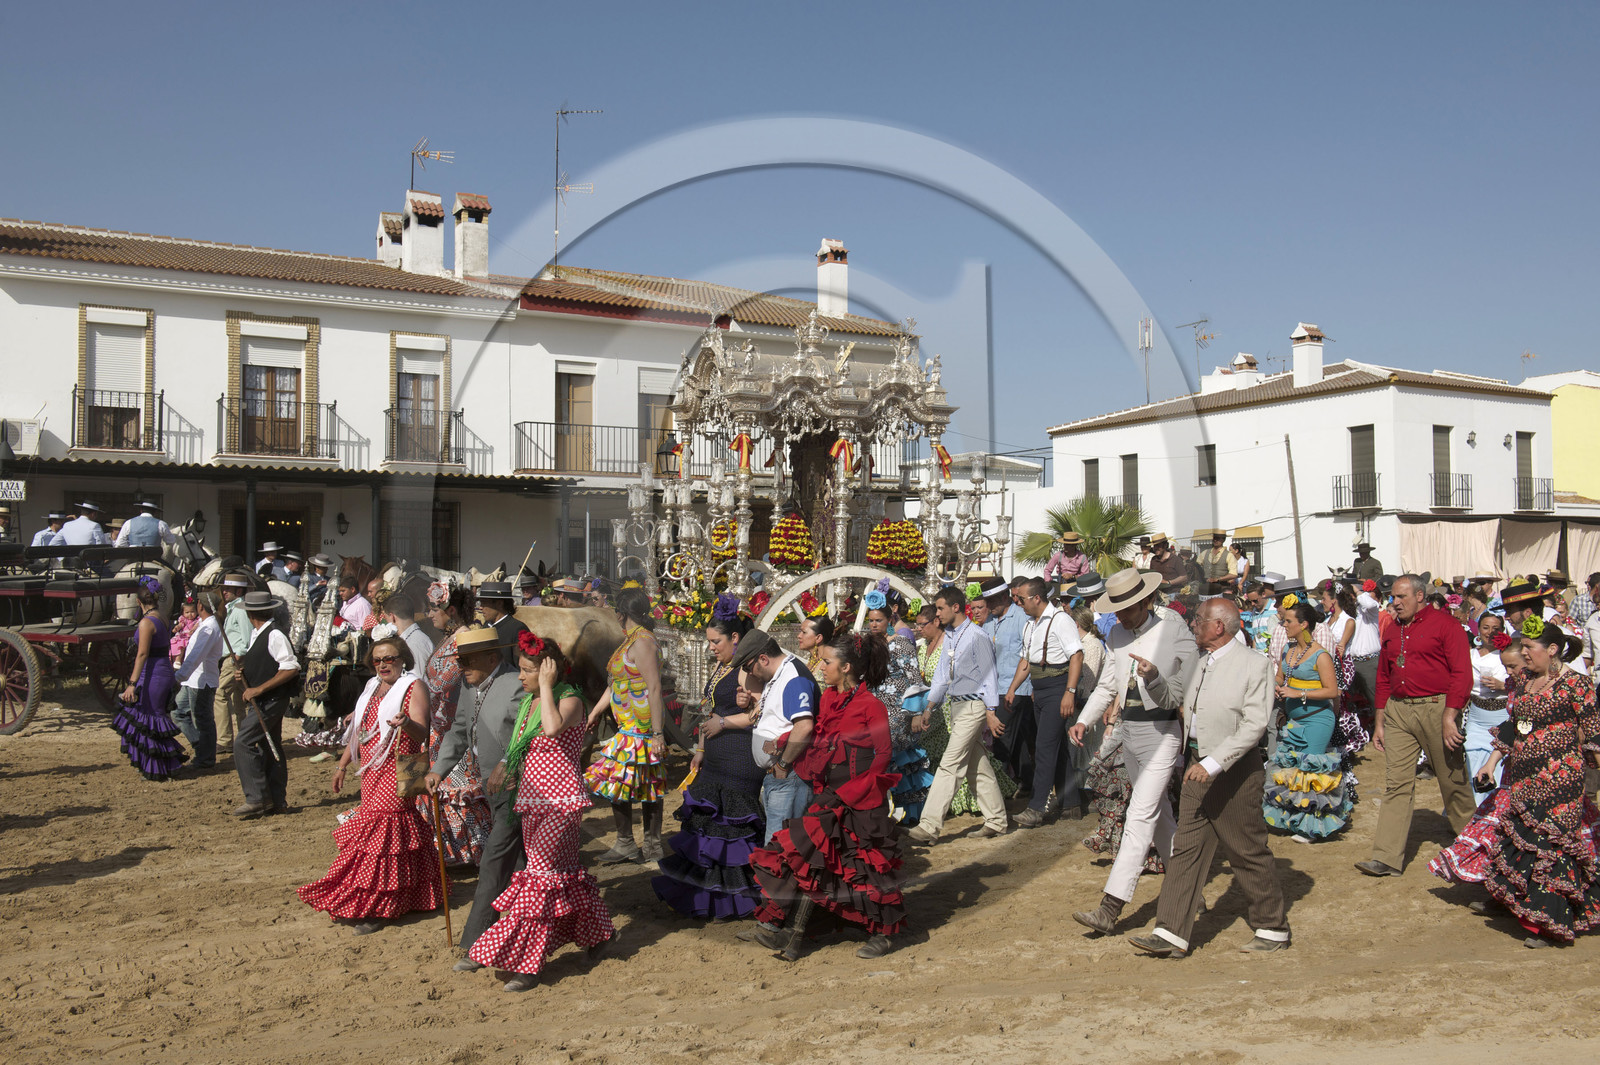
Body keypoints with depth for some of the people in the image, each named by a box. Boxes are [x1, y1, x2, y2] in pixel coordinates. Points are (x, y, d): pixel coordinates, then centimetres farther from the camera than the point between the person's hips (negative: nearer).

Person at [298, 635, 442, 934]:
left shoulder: (414, 687, -7)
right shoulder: (372, 688, 16)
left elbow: (421, 732, -20)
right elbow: (359, 730, 24)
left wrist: (406, 722, -42)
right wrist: (341, 765, 20)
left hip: (397, 773, -7)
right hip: (371, 774, 8)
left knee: (380, 834, -10)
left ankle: (373, 908, -7)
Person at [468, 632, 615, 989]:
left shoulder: (570, 700, -11)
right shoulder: (526, 703, 12)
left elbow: (553, 728, -33)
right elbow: (517, 748, 23)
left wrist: (546, 686, -22)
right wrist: (503, 768, 4)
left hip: (560, 802, -8)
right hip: (530, 799, 8)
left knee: (542, 873, -9)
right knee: (563, 870, 14)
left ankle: (526, 963, -5)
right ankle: (596, 930, 32)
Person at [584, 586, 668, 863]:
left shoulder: (642, 643, -16)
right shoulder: (630, 640, 15)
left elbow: (654, 689, -21)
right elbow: (616, 684, 22)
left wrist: (657, 733, -24)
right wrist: (594, 714, 23)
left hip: (638, 727, -10)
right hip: (630, 726, 10)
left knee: (616, 783, -4)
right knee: (646, 786, 11)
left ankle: (626, 845, 7)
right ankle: (652, 847, 17)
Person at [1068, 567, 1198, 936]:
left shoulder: (1175, 633, -12)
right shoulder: (1117, 636, 7)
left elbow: (1175, 697, -11)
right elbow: (1107, 686, 14)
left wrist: (1154, 676, -30)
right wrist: (1084, 721, 0)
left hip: (1162, 731, -7)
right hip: (1129, 730, 7)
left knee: (1140, 815, -12)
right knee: (1159, 812, 17)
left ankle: (1110, 909, -16)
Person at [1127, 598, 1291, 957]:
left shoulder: (1254, 664, -12)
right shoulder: (1197, 663, 10)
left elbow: (1254, 725, -19)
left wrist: (1213, 764, -24)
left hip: (1235, 770, -7)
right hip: (1198, 768, 7)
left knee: (1248, 853, 5)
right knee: (1186, 849, 4)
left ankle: (1274, 928, 24)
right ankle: (1171, 934, 5)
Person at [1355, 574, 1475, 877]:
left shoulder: (1444, 624, -4)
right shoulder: (1393, 631, 16)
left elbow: (1462, 673, -10)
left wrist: (1449, 717, -17)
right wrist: (1380, 722, 16)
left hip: (1435, 707, -5)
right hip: (1398, 710, 5)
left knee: (1453, 781, 7)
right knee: (1396, 784, 1)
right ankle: (1387, 858, -1)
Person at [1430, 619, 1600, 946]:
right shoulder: (1527, 681, 12)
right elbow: (1512, 727, 18)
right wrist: (1492, 762, 15)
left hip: (1558, 778, -8)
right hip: (1521, 777, 8)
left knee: (1548, 843, -7)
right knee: (1510, 831, 13)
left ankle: (1550, 924, 0)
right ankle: (1505, 897, 29)